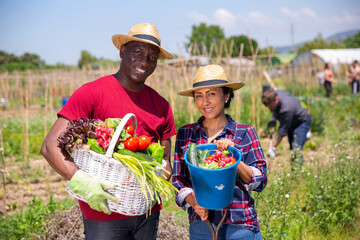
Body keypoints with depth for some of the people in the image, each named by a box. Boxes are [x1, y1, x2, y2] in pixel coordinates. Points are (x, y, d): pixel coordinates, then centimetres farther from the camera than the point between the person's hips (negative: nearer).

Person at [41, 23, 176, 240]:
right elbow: (50, 146, -15)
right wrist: (82, 182, -28)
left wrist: (162, 174, -8)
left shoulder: (161, 106, 8)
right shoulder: (91, 93, -9)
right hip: (104, 214, -5)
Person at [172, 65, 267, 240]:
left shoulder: (245, 133, -2)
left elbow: (260, 183, -4)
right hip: (200, 225, 2)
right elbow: (178, 180, 6)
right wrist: (193, 202, -12)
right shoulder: (185, 134, 3)